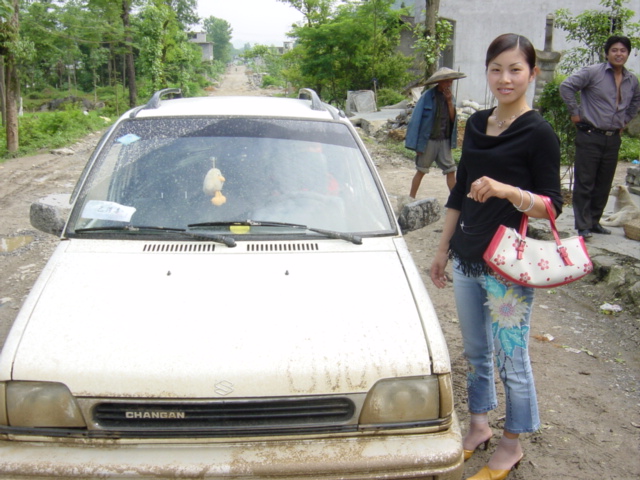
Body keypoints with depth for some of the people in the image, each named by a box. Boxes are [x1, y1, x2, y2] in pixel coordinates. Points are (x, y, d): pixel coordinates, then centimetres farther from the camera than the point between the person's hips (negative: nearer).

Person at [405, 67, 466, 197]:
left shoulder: (450, 96, 7)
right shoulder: (427, 96, -10)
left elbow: (452, 119, 3)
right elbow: (416, 120, -9)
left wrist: (449, 102, -11)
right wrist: (417, 145, -11)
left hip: (444, 141, 5)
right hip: (428, 141, -4)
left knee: (451, 171, 2)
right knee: (421, 171, 6)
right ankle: (411, 199, 18)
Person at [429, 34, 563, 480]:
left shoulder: (539, 133, -11)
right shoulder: (477, 124, 9)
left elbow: (552, 205, -12)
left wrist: (506, 190, -29)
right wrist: (443, 249, 17)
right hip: (467, 258, 6)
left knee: (511, 358, 6)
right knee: (475, 351, 18)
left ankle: (512, 444, 25)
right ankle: (479, 426, 37)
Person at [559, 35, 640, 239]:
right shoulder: (593, 72, -7)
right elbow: (567, 86, -14)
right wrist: (574, 112, -12)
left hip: (613, 139, 6)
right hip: (590, 136, -6)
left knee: (604, 184, 10)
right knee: (585, 183, -3)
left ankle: (594, 221, 23)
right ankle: (583, 226, 3)